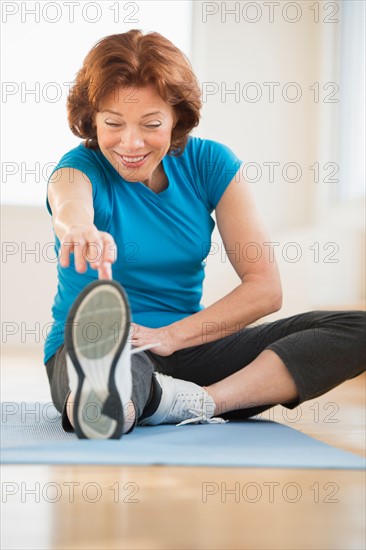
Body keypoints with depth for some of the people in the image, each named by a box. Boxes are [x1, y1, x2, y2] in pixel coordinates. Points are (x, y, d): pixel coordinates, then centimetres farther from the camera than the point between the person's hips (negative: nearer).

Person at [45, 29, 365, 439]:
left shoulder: (209, 164, 1)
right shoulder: (82, 167, -9)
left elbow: (265, 287, -4)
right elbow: (69, 205, -38)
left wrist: (172, 335, -17)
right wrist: (77, 227, -64)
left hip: (187, 347, 5)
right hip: (91, 347, -4)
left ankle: (199, 402, -34)